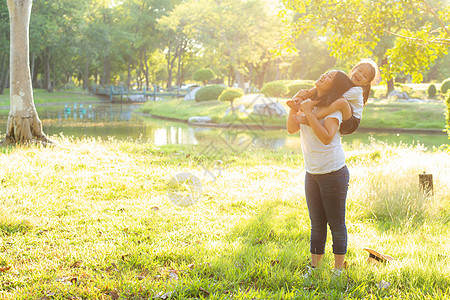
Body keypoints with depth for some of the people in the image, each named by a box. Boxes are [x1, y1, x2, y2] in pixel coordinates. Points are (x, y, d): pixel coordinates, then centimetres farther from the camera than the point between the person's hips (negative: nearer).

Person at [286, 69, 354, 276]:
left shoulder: (333, 110, -14)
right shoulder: (310, 104, 9)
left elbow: (326, 137, -29)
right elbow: (292, 129, 6)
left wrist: (308, 112, -26)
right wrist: (294, 107, -5)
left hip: (333, 173, -7)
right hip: (312, 173, 7)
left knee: (336, 223, 3)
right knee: (317, 224, 14)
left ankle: (338, 269, 13)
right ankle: (314, 267, 23)